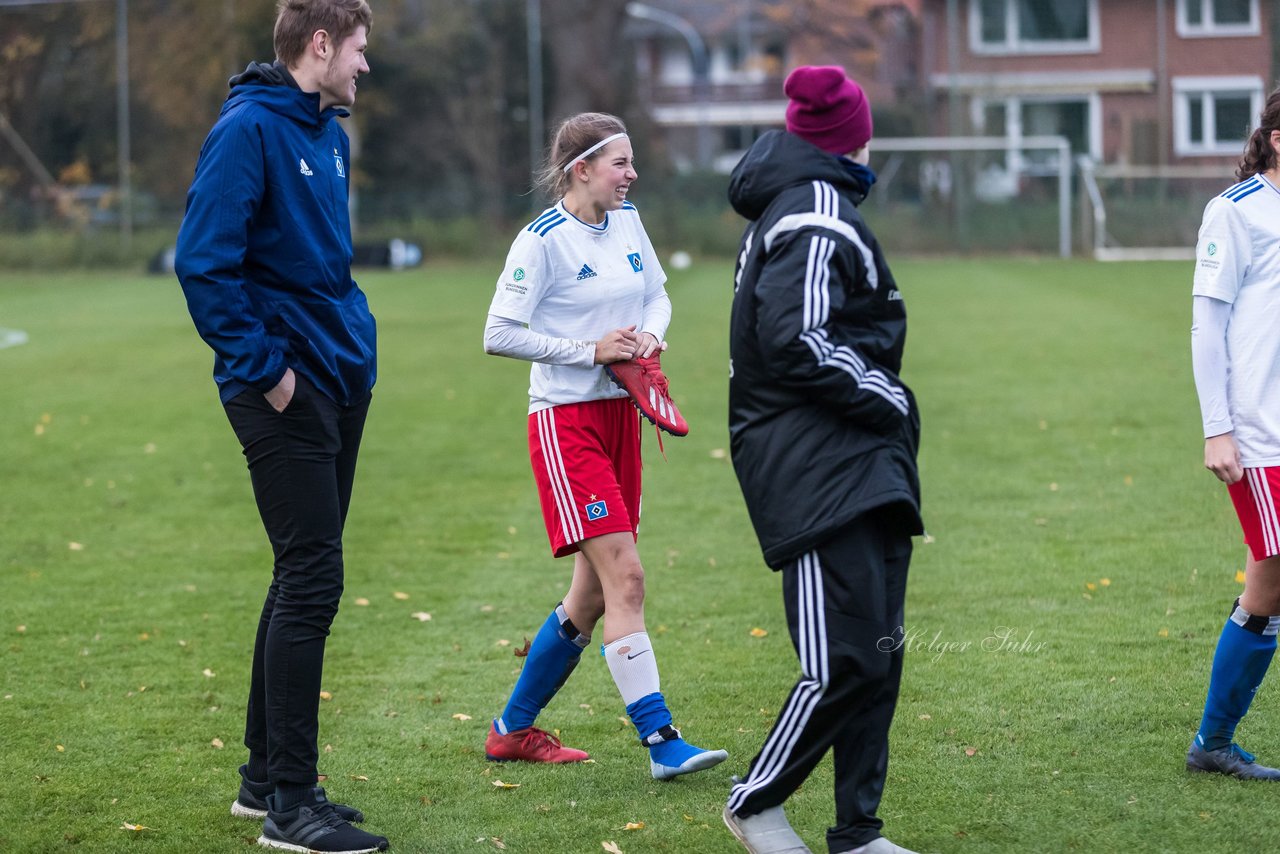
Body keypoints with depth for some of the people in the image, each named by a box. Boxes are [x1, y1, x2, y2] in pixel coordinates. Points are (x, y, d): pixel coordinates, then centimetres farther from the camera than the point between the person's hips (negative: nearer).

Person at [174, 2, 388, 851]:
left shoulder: (329, 134, 14)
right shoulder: (250, 130, -14)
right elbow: (203, 262, -20)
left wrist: (353, 342, 15)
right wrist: (263, 367, -19)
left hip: (341, 382, 9)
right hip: (286, 393, -9)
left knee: (307, 578, 14)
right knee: (310, 578, -9)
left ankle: (267, 776, 24)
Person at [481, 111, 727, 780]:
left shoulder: (627, 222, 8)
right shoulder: (543, 240, -13)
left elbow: (657, 293, 22)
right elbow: (500, 335, -14)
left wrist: (651, 333, 0)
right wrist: (590, 350, -16)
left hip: (619, 412, 8)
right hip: (565, 421, -8)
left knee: (594, 592, 10)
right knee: (625, 577, -15)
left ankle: (513, 729, 22)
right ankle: (662, 742, -16)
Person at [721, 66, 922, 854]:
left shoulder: (809, 209, 20)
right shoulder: (819, 215, -11)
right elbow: (794, 341, -21)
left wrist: (887, 406, 13)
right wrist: (885, 399, -9)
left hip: (862, 468, 10)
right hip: (820, 470, -10)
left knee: (877, 654, 8)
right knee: (846, 661, -12)